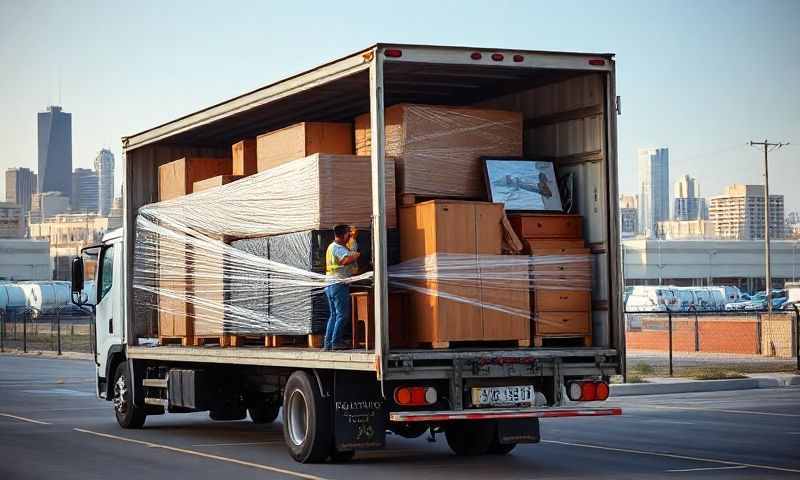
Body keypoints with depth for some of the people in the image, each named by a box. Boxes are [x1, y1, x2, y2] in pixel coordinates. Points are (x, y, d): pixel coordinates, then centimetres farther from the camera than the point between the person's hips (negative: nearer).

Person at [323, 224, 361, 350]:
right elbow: (347, 259, -32)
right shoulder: (338, 248, -14)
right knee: (342, 315, -6)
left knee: (334, 315, 13)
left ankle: (328, 343, 10)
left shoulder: (331, 246, 18)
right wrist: (358, 254, -14)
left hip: (330, 285, 10)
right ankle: (337, 341, -8)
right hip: (339, 284, -10)